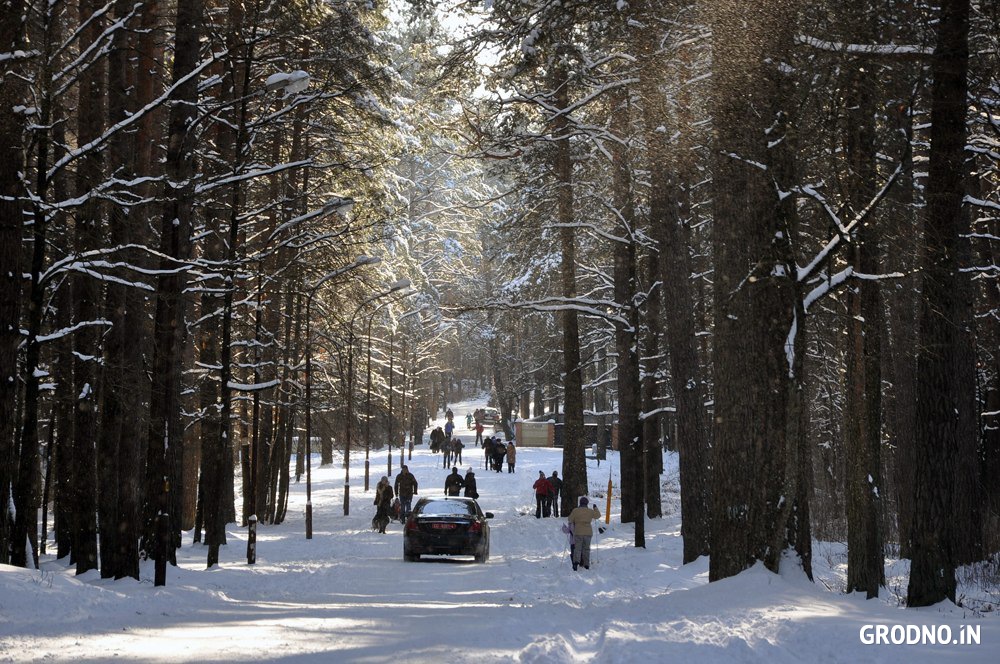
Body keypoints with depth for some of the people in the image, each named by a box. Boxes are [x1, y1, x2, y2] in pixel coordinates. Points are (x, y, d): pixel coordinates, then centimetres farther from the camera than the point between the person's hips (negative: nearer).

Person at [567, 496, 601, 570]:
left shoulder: (575, 510, -8)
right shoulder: (590, 511, -2)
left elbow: (570, 519, 1)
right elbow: (598, 515, 15)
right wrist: (595, 508, 30)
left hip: (578, 533, -2)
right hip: (588, 532, 2)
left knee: (577, 548, -1)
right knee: (586, 548, 13)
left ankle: (576, 561, -24)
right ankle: (586, 564, 15)